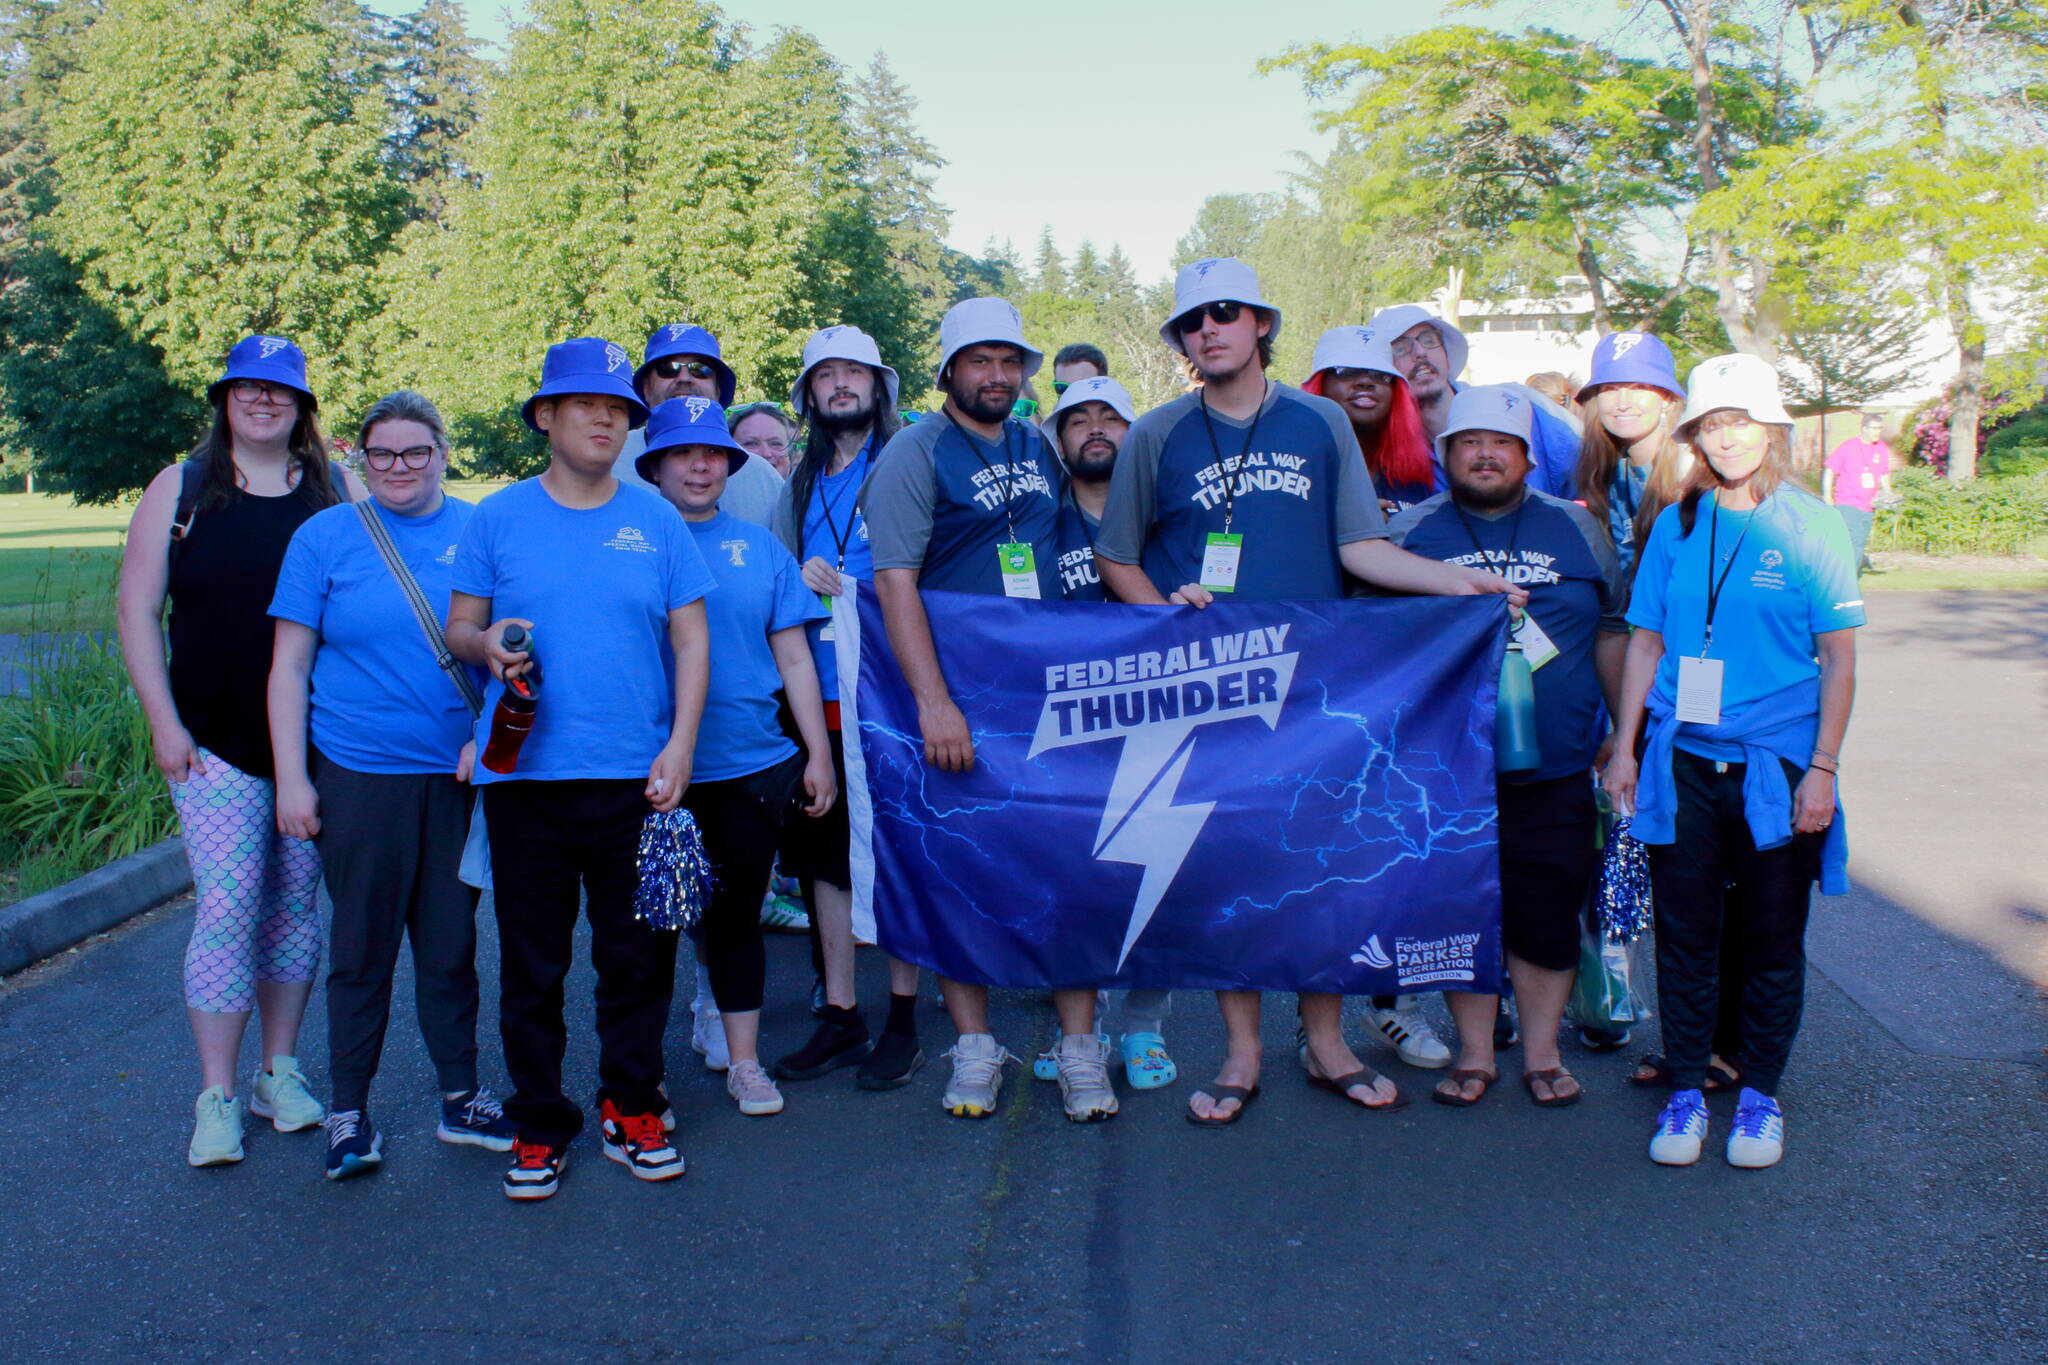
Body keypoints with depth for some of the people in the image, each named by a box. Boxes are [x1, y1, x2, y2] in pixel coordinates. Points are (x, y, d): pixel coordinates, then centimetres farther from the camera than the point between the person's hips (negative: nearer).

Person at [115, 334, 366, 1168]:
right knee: (228, 911, -4)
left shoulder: (340, 492, 5)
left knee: (296, 906, 9)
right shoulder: (181, 489, 5)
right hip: (217, 744, -1)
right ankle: (216, 1098, 7)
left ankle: (280, 1074, 23)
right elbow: (138, 610, 3)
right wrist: (163, 723, -5)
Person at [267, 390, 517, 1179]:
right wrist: (291, 778, -4)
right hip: (359, 774, -1)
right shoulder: (325, 536, 1)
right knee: (362, 949, 7)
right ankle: (348, 1114, 21)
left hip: (460, 774, 2)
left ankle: (460, 1099, 25)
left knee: (450, 943, 11)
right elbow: (289, 666, 1)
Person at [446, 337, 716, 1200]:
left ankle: (632, 1108, 25)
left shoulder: (656, 520, 6)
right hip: (525, 774, 0)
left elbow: (691, 640, 5)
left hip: (635, 776, 0)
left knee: (638, 956, 7)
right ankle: (538, 1124, 23)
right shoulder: (499, 517, 5)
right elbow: (458, 628, 8)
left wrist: (680, 745, -6)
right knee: (532, 963, 8)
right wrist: (487, 644, -16)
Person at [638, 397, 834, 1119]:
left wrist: (818, 754, 6)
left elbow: (793, 658, 9)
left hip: (753, 765, 2)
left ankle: (744, 1061, 25)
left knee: (738, 912, 12)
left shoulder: (759, 547, 7)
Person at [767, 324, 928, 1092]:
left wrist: (849, 587, -13)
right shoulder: (802, 483, 16)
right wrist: (801, 578, 1)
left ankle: (903, 1020, 14)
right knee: (825, 854, 10)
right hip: (820, 696, 6)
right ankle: (840, 1016, 22)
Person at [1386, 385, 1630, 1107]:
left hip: (1553, 770, 1)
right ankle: (1474, 1053, 21)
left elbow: (1612, 635, 15)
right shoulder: (1409, 531, 5)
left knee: (1547, 914, 5)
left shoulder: (1576, 529, 10)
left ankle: (1542, 1053, 22)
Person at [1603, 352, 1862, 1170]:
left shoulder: (1810, 526, -1)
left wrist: (1823, 768, -6)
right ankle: (1685, 1094, 19)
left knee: (1772, 938, 8)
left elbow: (1838, 660, -1)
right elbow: (1644, 642, 9)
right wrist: (1624, 748, 5)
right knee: (1684, 932, 6)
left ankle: (1760, 1094, 23)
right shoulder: (1676, 525, 6)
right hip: (1681, 760, 2)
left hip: (1776, 765, -2)